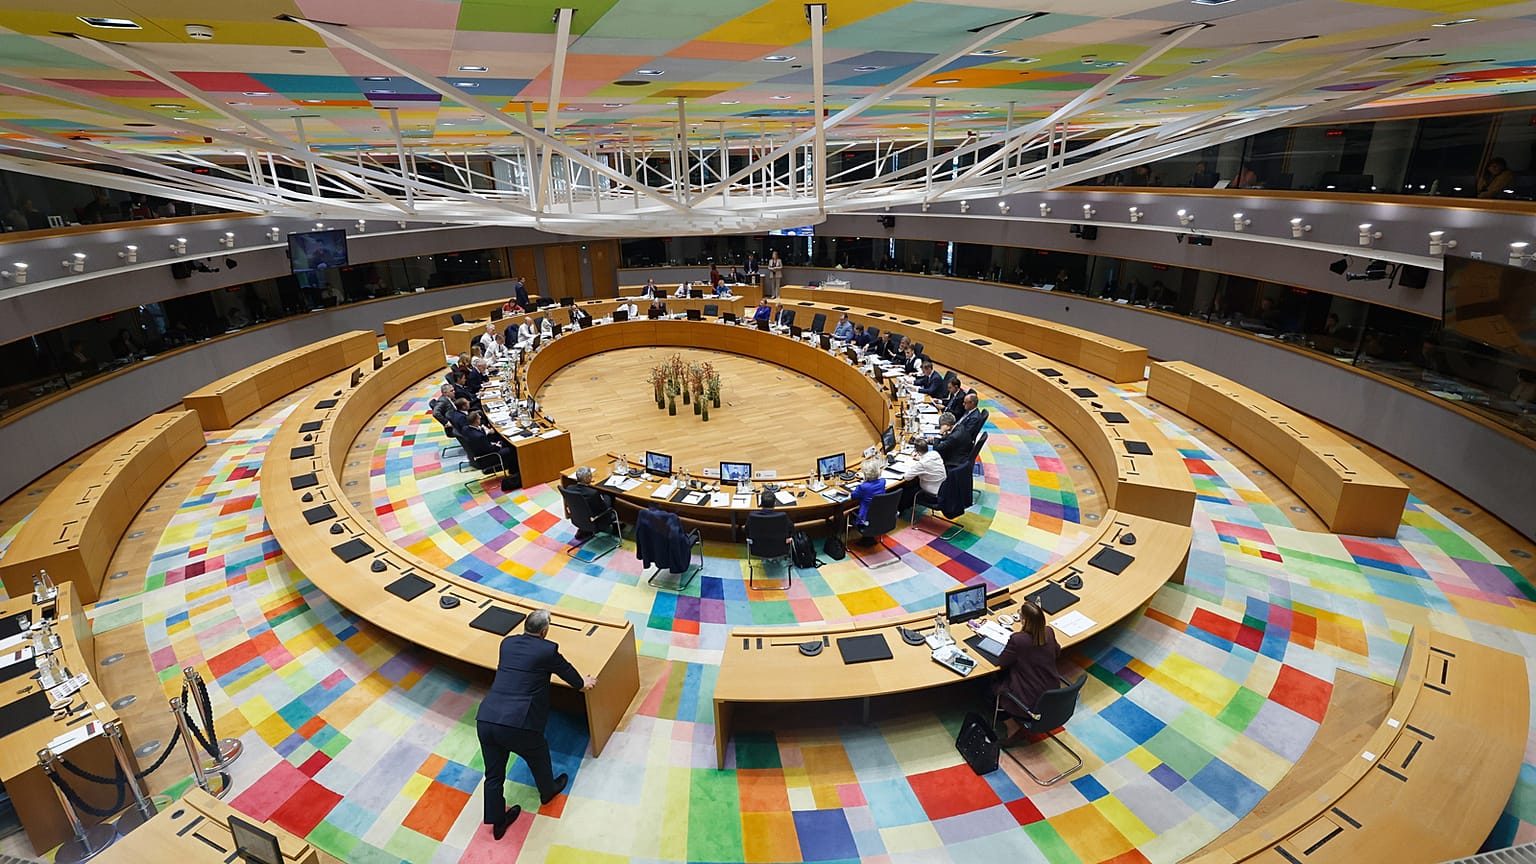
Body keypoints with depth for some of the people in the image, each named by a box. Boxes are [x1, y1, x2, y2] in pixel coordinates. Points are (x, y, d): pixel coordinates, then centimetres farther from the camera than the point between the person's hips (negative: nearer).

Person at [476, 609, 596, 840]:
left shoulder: (507, 643, 12)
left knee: (493, 775, 21)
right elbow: (567, 671, 14)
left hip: (484, 720, 5)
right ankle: (547, 790, 51)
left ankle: (497, 822, 38)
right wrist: (584, 683, 36)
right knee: (538, 754, 26)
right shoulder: (548, 650, -4)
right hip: (517, 725, -4)